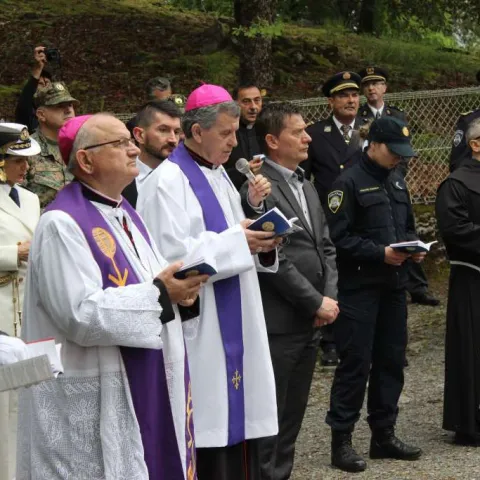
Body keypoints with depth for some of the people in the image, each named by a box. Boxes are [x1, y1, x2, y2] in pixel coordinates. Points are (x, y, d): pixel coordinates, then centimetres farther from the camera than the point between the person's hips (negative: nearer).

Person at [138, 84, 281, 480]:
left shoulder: (217, 175, 14)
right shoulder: (168, 181, -13)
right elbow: (170, 254, -21)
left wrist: (254, 208, -2)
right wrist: (236, 240, -19)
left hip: (231, 324, 9)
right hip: (198, 328, -9)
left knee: (235, 415, 10)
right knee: (208, 428, -6)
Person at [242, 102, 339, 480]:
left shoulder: (306, 187, 15)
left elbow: (326, 247, 16)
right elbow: (273, 259, -18)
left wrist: (330, 296, 1)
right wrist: (316, 303, -13)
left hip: (310, 322, 8)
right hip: (278, 324, -8)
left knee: (293, 416, 14)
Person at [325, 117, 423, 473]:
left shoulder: (397, 181, 16)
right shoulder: (350, 183, -8)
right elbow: (339, 237, -14)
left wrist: (413, 245, 3)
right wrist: (380, 253, -19)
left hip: (394, 285, 8)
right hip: (360, 286, -7)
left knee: (391, 360, 11)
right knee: (356, 362, -6)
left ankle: (384, 434, 20)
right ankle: (342, 440, 1)